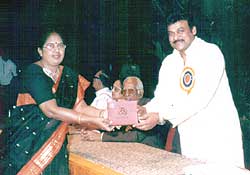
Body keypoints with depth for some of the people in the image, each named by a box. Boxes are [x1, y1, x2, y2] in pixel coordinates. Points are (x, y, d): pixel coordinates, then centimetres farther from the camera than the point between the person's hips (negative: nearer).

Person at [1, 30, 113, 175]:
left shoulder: (69, 75, 5)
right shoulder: (33, 72, -15)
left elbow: (80, 106, -3)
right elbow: (51, 111, -25)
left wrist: (104, 114, -22)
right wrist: (92, 121, -28)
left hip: (55, 141, 5)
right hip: (27, 141, -5)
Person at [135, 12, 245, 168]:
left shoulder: (211, 52, -12)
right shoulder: (169, 62, 7)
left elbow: (201, 97, -24)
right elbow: (162, 98, 0)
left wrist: (161, 116, -28)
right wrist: (145, 111, -22)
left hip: (220, 134, -5)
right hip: (190, 139, 5)